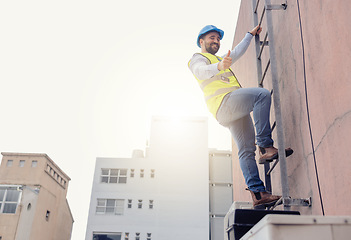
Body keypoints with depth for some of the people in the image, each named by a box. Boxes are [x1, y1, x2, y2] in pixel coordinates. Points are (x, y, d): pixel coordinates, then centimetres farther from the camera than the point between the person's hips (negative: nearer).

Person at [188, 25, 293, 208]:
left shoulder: (218, 60, 39)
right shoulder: (198, 58, 11)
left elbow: (237, 52, 54)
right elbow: (201, 71, -15)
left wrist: (250, 35, 52)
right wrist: (219, 67, -35)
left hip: (234, 111, 9)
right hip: (224, 101, -8)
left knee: (246, 150, -2)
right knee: (262, 94, -26)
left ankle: (257, 193, -7)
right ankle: (265, 147, -29)